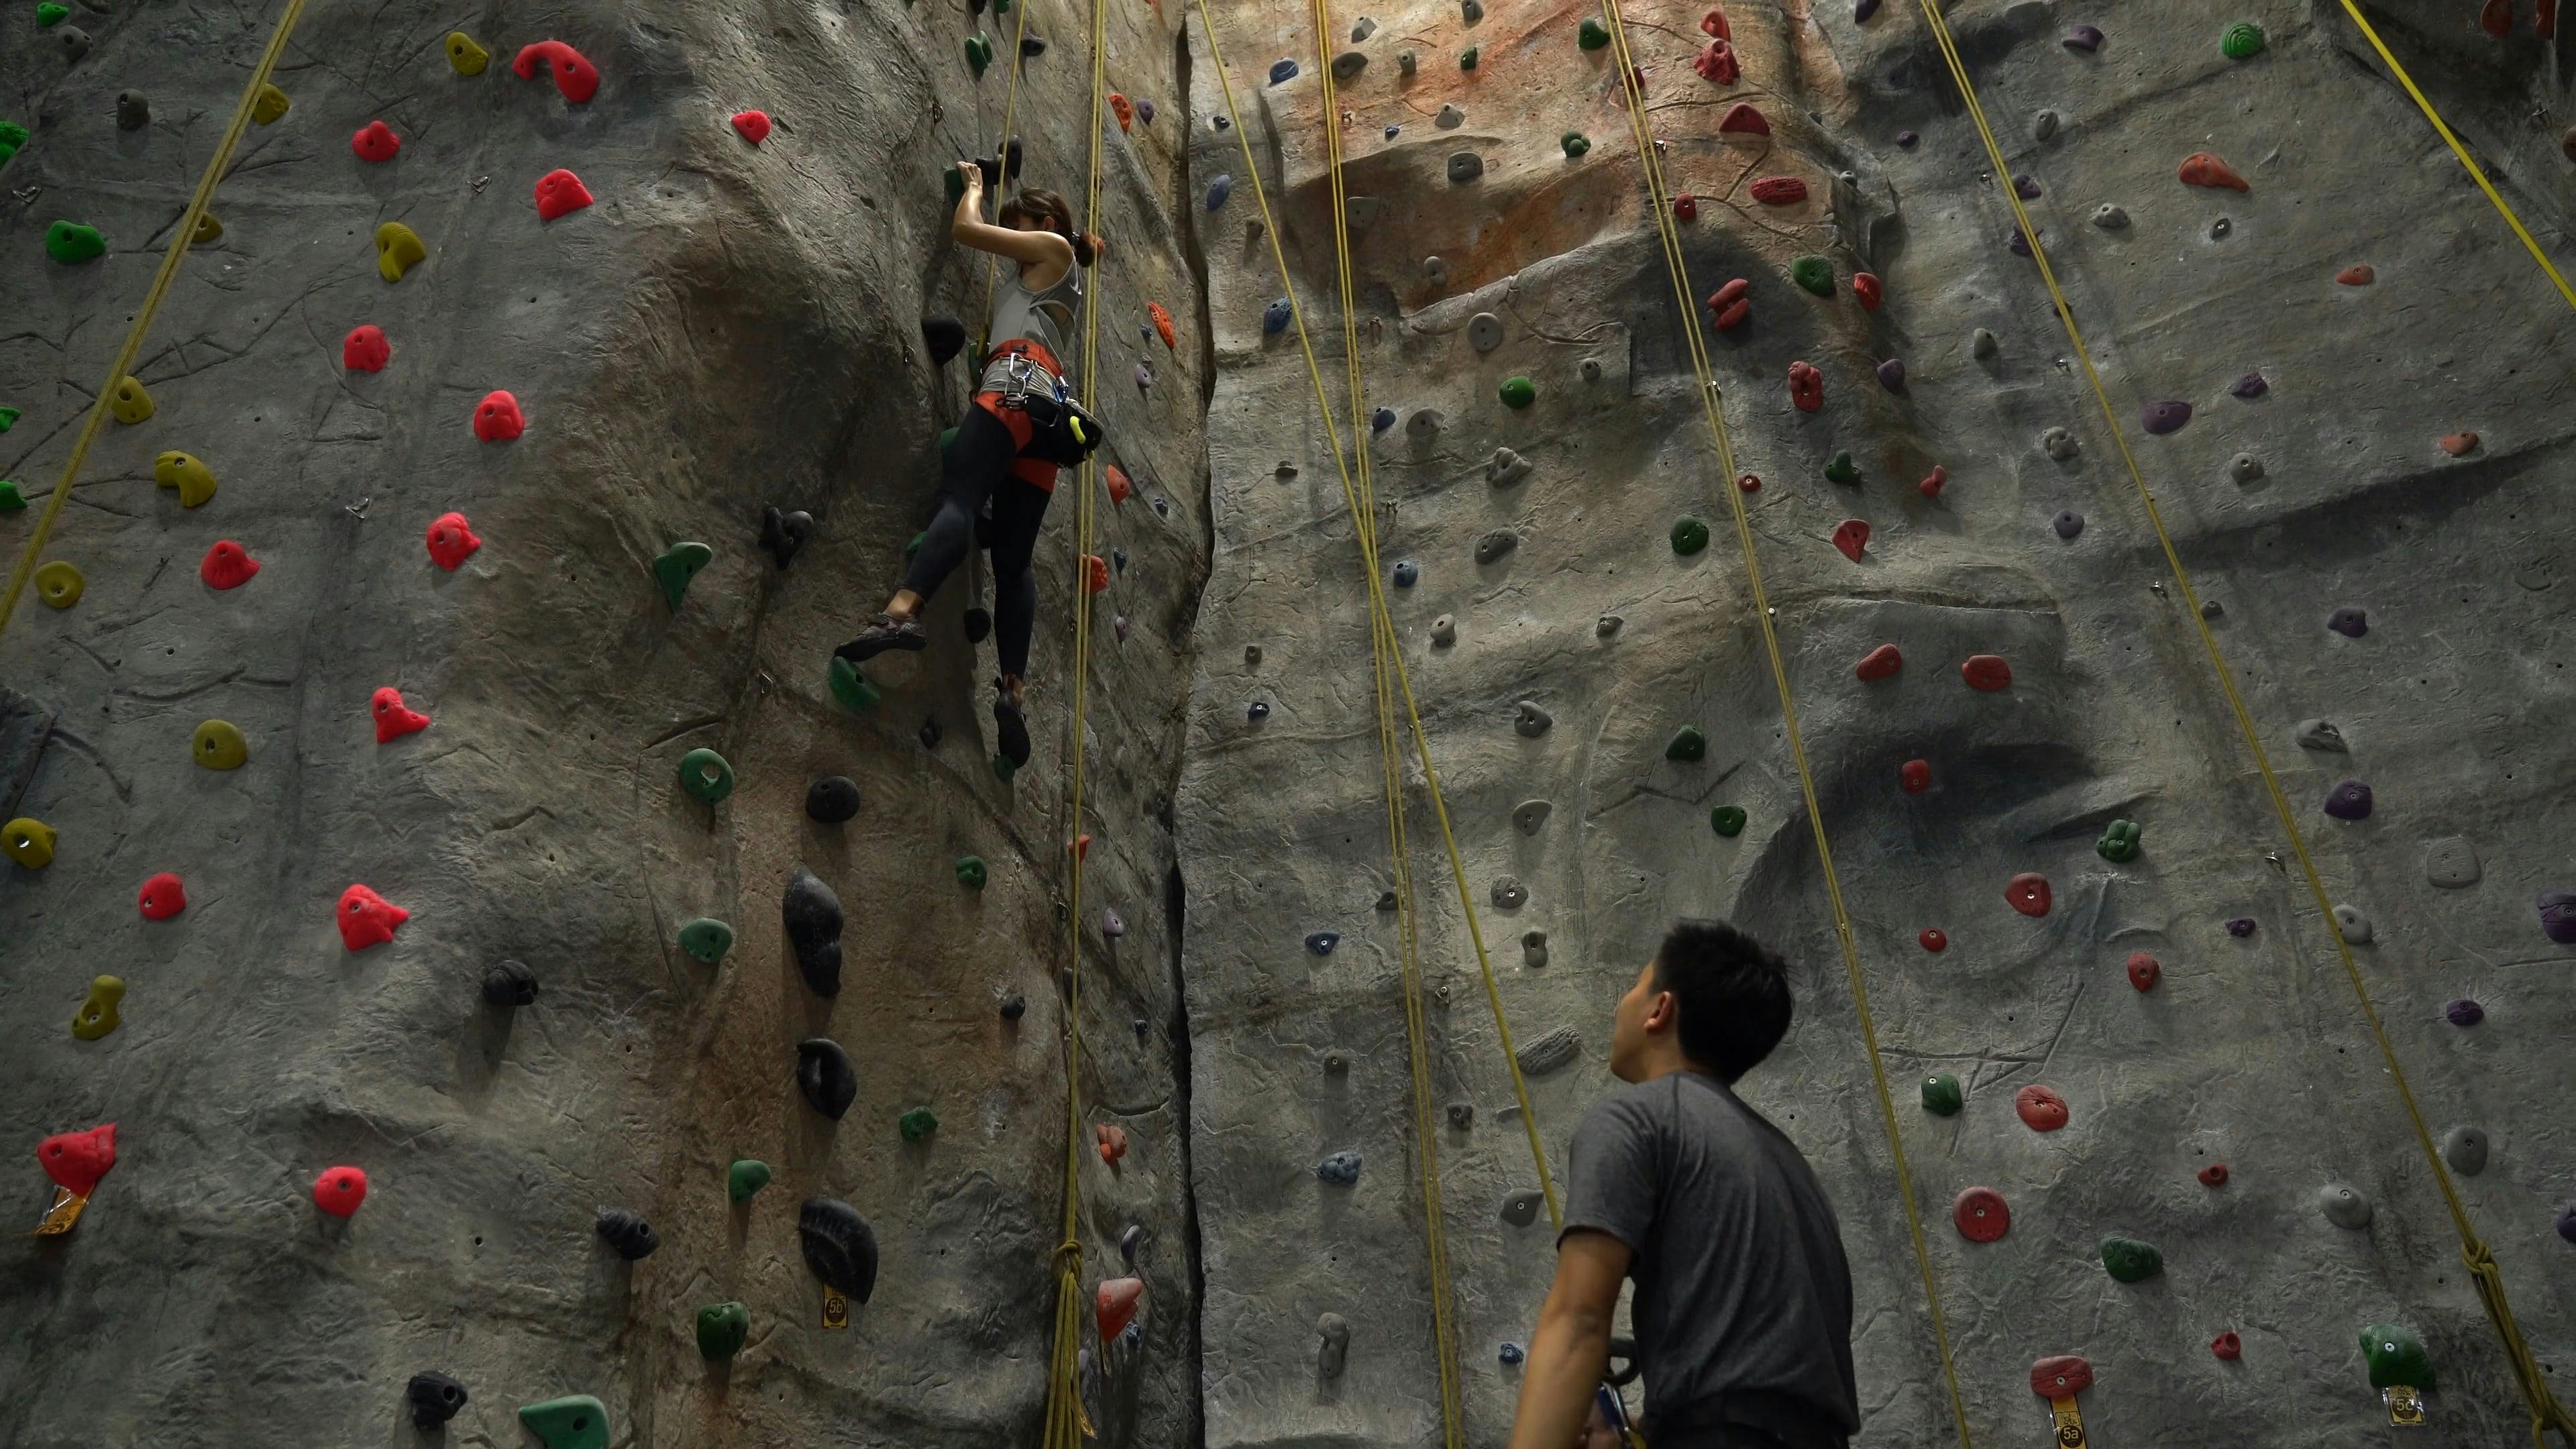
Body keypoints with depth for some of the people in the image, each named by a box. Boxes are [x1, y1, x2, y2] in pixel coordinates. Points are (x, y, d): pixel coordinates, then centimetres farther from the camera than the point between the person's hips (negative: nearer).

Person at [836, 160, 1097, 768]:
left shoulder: (1055, 248, 16)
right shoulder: (1043, 277, 39)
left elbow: (965, 228, 11)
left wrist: (973, 184, 30)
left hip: (1018, 382, -9)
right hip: (1049, 402, 9)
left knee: (959, 499, -31)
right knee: (1015, 556, -2)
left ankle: (901, 612, -52)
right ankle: (1015, 688, -14)